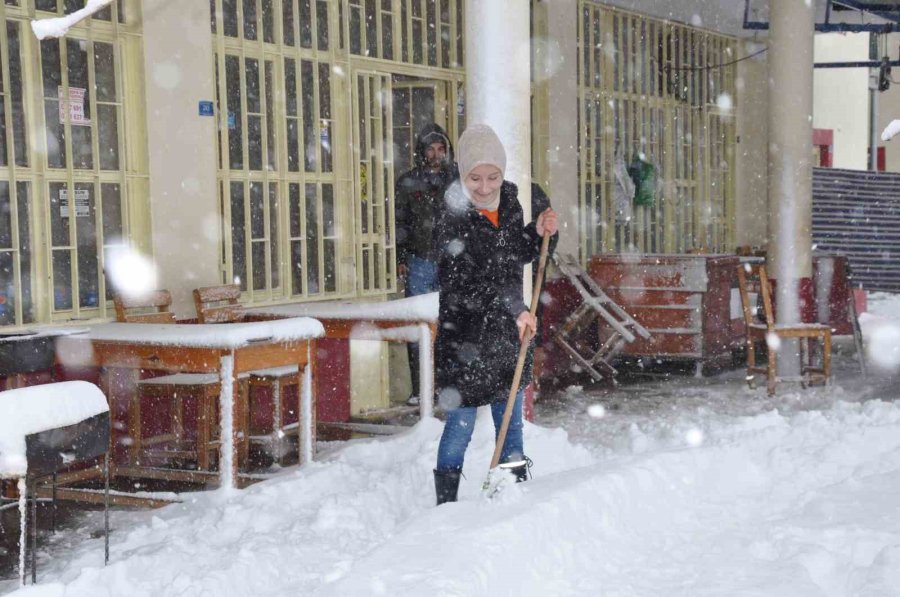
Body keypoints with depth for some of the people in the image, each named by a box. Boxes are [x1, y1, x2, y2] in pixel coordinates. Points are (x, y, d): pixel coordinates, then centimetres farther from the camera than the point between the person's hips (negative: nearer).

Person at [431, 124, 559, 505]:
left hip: (506, 332, 6)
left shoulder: (509, 203, 2)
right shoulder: (453, 219, -17)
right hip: (464, 335, -6)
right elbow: (463, 286, -25)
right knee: (461, 423, 1)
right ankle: (446, 506, 14)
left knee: (511, 418, 16)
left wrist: (537, 234, 0)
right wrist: (514, 310, -31)